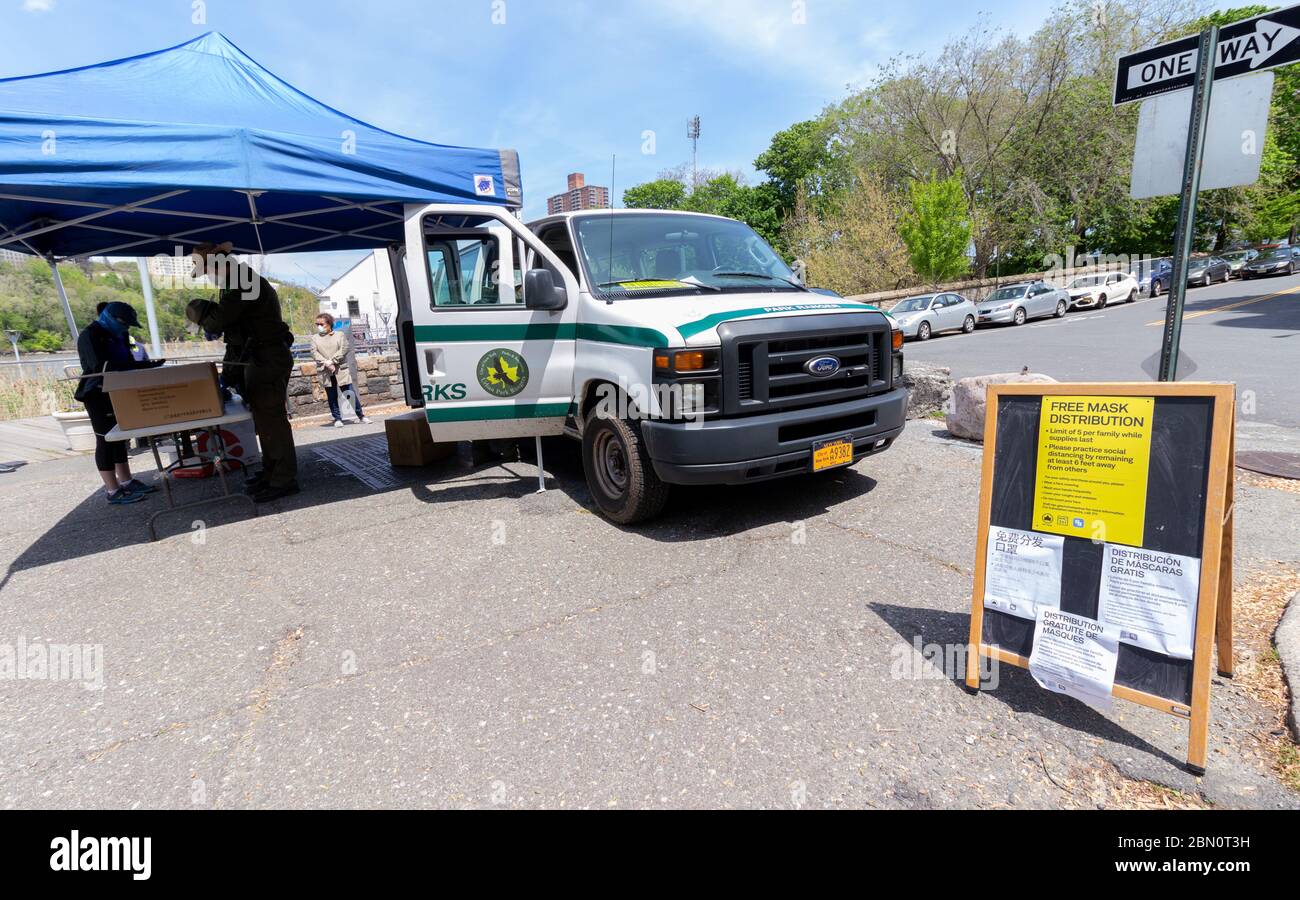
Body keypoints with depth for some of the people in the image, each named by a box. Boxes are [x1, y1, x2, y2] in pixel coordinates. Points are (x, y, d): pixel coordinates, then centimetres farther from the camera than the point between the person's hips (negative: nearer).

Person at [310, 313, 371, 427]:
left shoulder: (340, 335, 7)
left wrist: (332, 361, -15)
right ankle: (337, 419, 10)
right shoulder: (315, 338, 12)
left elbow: (344, 349, -5)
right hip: (325, 372, 2)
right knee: (332, 396, 4)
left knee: (350, 393, -2)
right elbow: (314, 352, 0)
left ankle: (361, 416, 4)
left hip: (341, 369, -2)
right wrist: (325, 363, -15)